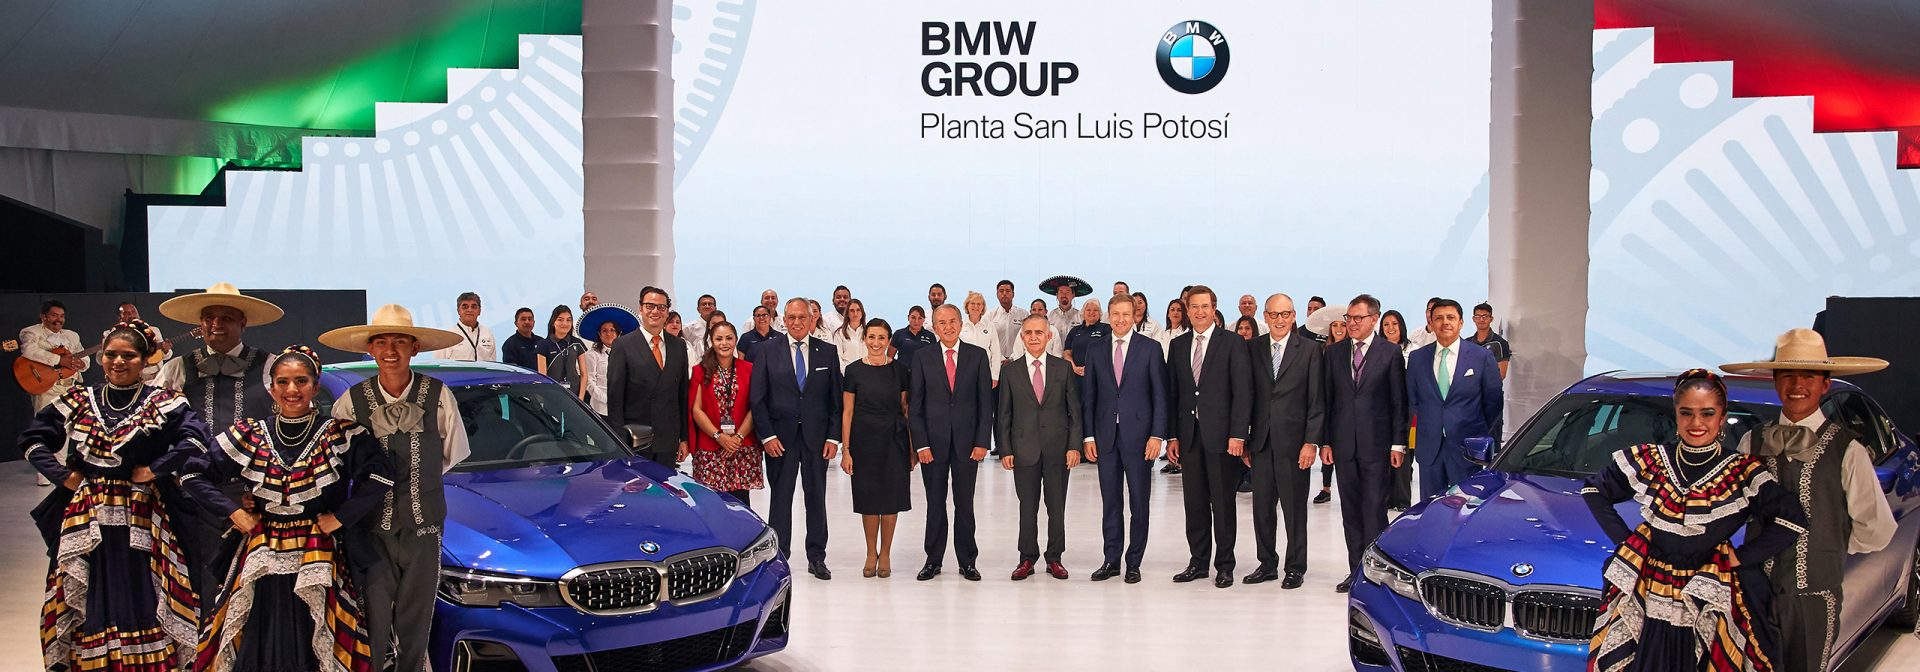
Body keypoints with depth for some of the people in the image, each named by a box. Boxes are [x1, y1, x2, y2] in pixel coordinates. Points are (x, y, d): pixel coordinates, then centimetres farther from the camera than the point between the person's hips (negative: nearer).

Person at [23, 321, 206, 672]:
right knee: (92, 606, 5)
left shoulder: (163, 403, -1)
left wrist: (155, 471, -15)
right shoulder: (78, 401, 10)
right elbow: (32, 439, 14)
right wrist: (62, 475, 2)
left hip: (140, 522, -3)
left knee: (140, 600, -3)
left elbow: (195, 438, -14)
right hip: (87, 521, 3)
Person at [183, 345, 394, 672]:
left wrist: (340, 518, -13)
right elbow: (193, 474, 10)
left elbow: (381, 476, -13)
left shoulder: (340, 435, -2)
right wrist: (233, 511, 1)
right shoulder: (249, 435, 7)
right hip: (261, 566, 2)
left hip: (316, 569, -2)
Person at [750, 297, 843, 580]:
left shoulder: (828, 353, 6)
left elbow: (836, 399, 6)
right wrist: (767, 435, -8)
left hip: (817, 437, 1)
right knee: (780, 497, 3)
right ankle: (778, 556, 11)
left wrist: (833, 437, -2)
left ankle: (817, 558, 13)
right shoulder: (767, 351, 2)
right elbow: (758, 398, 0)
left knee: (816, 497, 6)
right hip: (780, 438, -1)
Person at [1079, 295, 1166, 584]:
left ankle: (1134, 563, 11)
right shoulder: (1095, 350, 8)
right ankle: (1110, 560, 15)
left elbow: (1160, 395, -2)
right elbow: (1088, 396, 9)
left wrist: (1157, 435, -9)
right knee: (1110, 503, 7)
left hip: (1138, 436, -2)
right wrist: (1088, 435, 2)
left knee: (1139, 503, 3)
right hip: (1106, 437, 2)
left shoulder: (1150, 348, 1)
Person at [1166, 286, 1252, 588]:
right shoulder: (1178, 345, 11)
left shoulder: (1232, 343, -2)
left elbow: (1242, 391, -6)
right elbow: (1172, 393, 12)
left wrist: (1237, 434, -13)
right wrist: (1173, 435, 5)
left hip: (1221, 435, -4)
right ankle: (1198, 562, 18)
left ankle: (1224, 565, 11)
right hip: (1189, 435, 4)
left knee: (1223, 503, 2)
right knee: (1194, 503, 9)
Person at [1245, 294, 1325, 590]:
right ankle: (1267, 564, 21)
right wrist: (1244, 440, 5)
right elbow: (1247, 396, 8)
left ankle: (1295, 568, 15)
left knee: (1295, 509, 4)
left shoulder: (1310, 350, -1)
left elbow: (1317, 401, -3)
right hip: (1261, 443, 3)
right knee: (1261, 507, 9)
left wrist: (1311, 442, -10)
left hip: (1293, 443, -3)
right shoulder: (1252, 349, 7)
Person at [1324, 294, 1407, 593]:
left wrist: (1398, 443, -5)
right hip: (1343, 443, 4)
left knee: (1374, 509, -5)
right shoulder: (1334, 352, 9)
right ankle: (1356, 570, 14)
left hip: (1376, 444, -3)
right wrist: (1325, 441, 4)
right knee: (1350, 510, 8)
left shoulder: (1390, 354, 0)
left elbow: (1399, 402, 0)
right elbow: (1327, 398, 9)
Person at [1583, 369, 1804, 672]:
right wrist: (1623, 539, 4)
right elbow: (1593, 489, 11)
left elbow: (1792, 522, -10)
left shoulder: (1742, 473, -6)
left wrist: (1740, 557, -8)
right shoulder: (1647, 460, 1)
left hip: (1708, 609, -2)